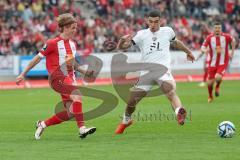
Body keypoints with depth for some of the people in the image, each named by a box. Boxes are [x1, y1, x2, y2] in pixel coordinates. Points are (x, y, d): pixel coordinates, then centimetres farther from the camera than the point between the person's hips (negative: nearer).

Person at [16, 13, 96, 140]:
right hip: (58, 78, -8)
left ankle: (43, 124, 17)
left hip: (69, 78, 8)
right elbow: (38, 58, -1)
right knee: (77, 95, -31)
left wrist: (84, 72, 14)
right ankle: (82, 129, -34)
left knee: (71, 113, -2)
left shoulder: (72, 44, 14)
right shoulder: (53, 43, -7)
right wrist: (23, 74, 0)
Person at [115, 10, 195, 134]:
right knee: (132, 100, 3)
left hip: (163, 69, -1)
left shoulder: (168, 31, 9)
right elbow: (121, 47, -3)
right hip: (146, 72, 1)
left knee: (170, 91, -32)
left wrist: (188, 52, 46)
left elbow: (175, 42, 33)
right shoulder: (141, 35, 4)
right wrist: (122, 40, -26)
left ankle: (180, 113, -58)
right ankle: (126, 120, 33)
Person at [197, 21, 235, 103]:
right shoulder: (209, 38, -8)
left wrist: (232, 52, 13)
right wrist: (204, 50, -31)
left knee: (218, 77, -26)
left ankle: (217, 87, 12)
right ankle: (210, 96, 32)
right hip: (212, 63, 1)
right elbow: (203, 47, -9)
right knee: (210, 82, 1)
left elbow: (233, 40, 13)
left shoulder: (226, 36, -8)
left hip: (223, 63, -1)